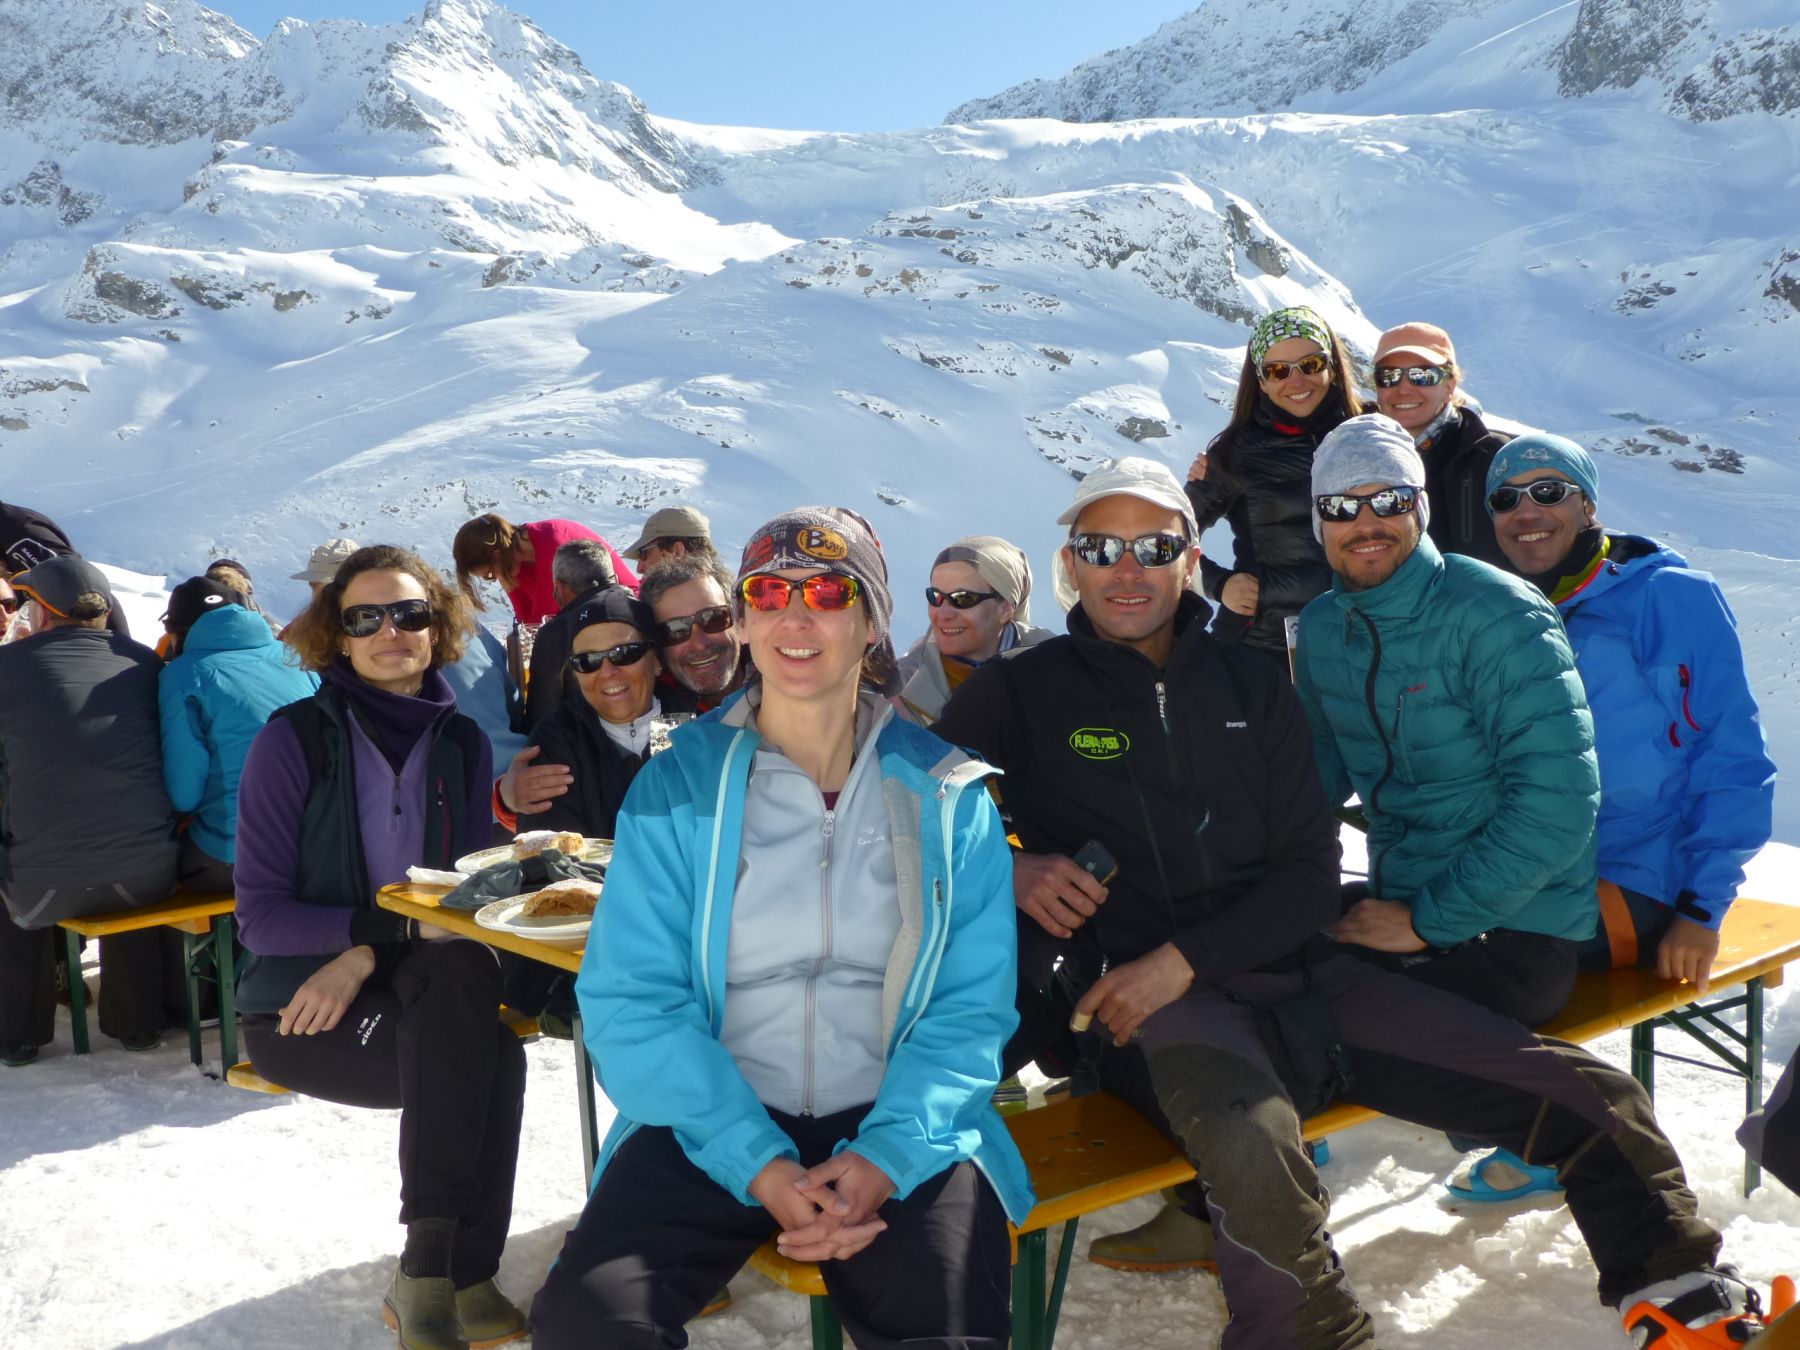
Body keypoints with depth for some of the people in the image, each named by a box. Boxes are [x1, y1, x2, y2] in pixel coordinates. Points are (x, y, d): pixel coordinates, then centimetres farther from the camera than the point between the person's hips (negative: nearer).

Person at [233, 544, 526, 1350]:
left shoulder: (462, 742, 6)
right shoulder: (293, 738, -6)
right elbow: (260, 914, -9)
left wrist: (363, 952, -13)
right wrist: (399, 927, -20)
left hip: (423, 989, 3)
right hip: (298, 1007, -3)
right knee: (487, 1059, -27)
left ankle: (434, 1276, -22)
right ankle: (453, 1278, -15)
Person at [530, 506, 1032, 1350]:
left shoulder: (946, 796, 4)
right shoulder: (676, 787, 1)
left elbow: (971, 1005, 1)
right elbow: (633, 1000, -6)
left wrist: (886, 1156, -16)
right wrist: (758, 1164, -18)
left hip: (898, 1128, 0)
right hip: (711, 1123, 0)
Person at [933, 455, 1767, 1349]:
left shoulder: (1248, 687, 14)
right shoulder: (1020, 690, 6)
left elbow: (1310, 876, 9)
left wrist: (1184, 959, -7)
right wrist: (1005, 871, -9)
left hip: (1292, 971, 5)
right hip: (1141, 1001, -4)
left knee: (1593, 1098, -2)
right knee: (1255, 1152, -41)